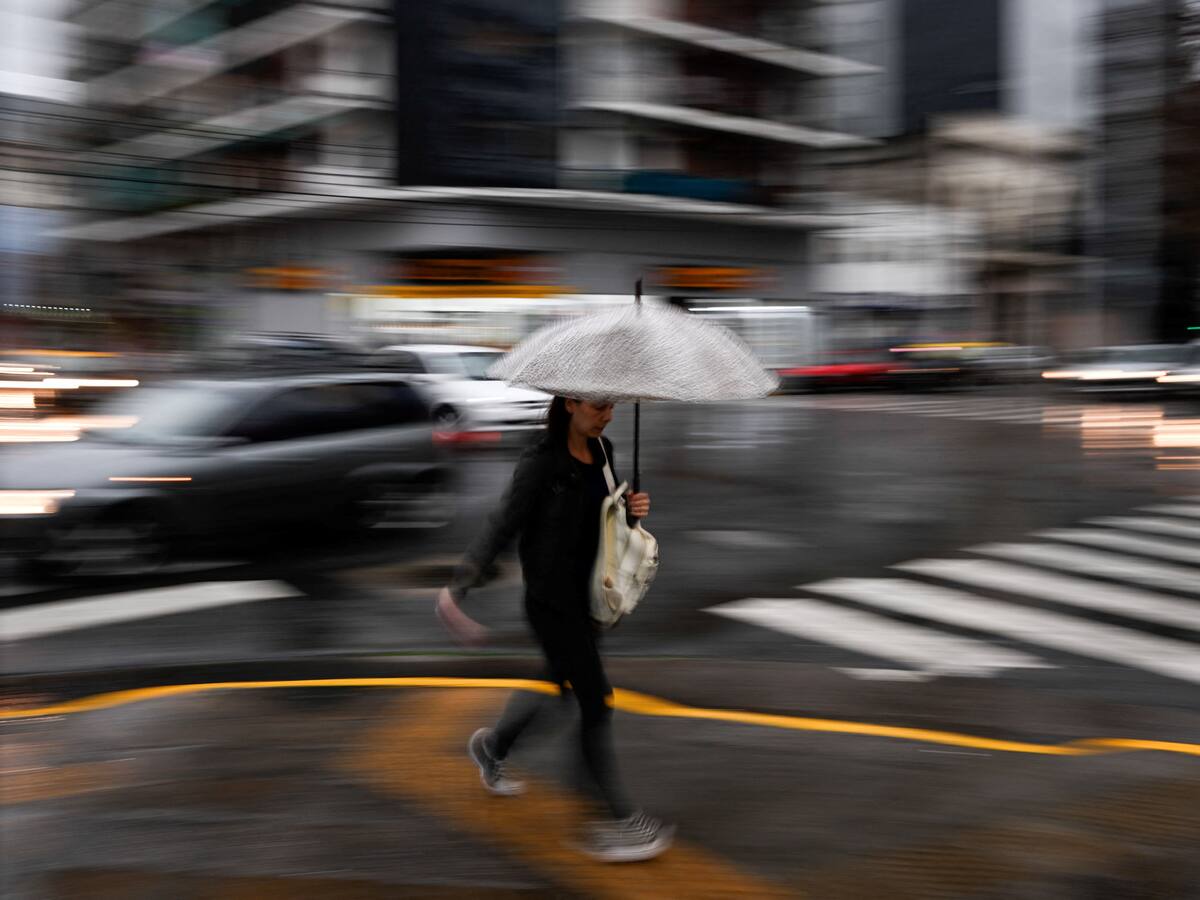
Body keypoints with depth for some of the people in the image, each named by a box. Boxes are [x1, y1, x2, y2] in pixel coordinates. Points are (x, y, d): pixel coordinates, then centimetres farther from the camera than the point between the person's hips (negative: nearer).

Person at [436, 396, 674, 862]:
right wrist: (461, 583, -28)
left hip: (586, 593, 8)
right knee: (595, 698, -5)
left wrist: (632, 507, -6)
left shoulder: (602, 451, 4)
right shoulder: (539, 463, -18)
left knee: (561, 681, 23)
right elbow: (503, 525, -18)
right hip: (551, 599, -8)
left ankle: (491, 747, 49)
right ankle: (617, 819, 6)